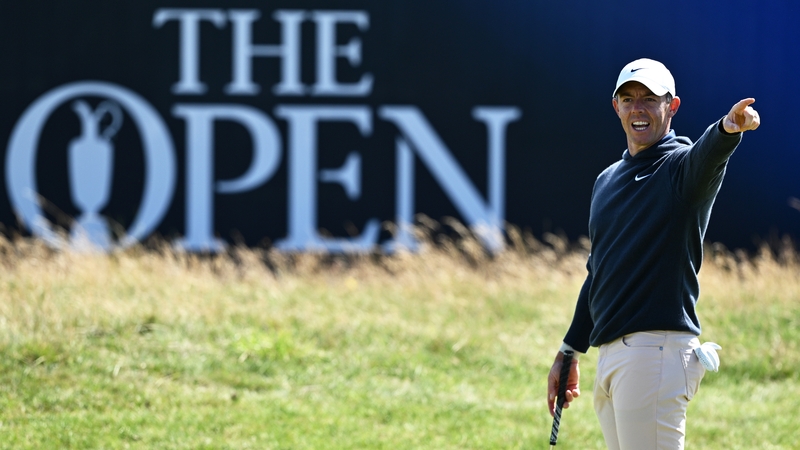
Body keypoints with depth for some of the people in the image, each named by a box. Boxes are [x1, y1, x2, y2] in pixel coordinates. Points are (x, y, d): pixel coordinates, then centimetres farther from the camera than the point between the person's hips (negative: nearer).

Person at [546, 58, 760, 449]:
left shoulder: (683, 166, -4)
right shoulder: (607, 181, 20)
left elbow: (709, 152, -29)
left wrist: (729, 127, -53)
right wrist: (569, 352, 26)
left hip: (657, 351, -8)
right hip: (611, 355, 8)